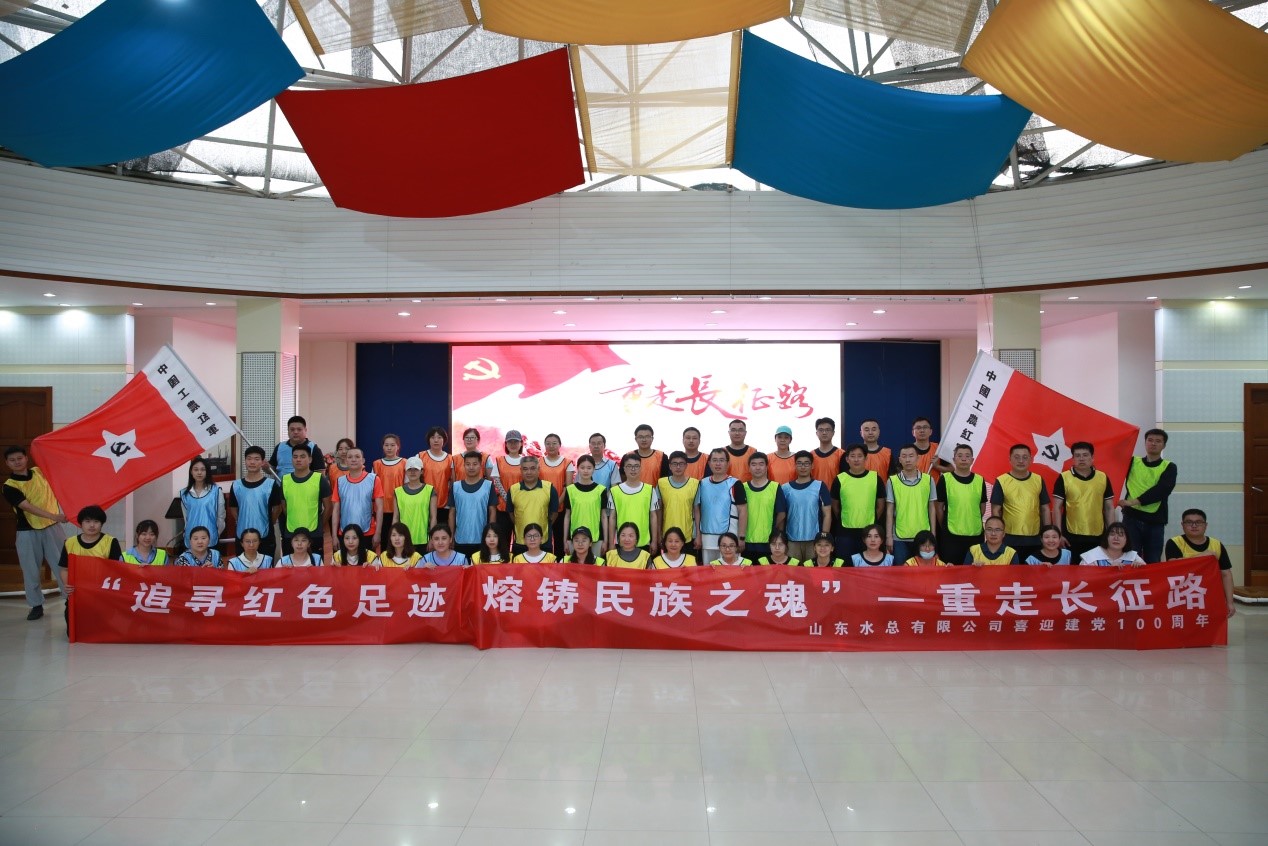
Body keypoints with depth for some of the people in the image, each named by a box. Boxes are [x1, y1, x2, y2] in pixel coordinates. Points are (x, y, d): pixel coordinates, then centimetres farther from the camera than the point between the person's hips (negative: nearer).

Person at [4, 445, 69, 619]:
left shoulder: (40, 471, 4)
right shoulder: (9, 486, -8)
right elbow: (28, 507, -20)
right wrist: (53, 516, -30)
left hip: (52, 528, 2)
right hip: (27, 533, -2)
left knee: (62, 565, 3)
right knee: (30, 570, 5)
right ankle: (36, 605, 18)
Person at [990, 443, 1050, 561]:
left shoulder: (1038, 480, 6)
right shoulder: (1001, 481, -3)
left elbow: (1045, 509, 10)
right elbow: (996, 511, -2)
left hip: (1034, 539, 3)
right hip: (1009, 538, -3)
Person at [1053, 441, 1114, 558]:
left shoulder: (1103, 478, 6)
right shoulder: (1064, 478, -2)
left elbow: (1109, 508, 11)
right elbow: (1057, 508, -2)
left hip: (1097, 536, 2)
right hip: (1072, 536, -2)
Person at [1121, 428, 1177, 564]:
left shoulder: (1169, 467, 4)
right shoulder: (1133, 462, 10)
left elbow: (1162, 490, -12)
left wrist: (1134, 502, -20)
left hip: (1155, 521, 0)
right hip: (1131, 518, 0)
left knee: (1153, 563, 4)